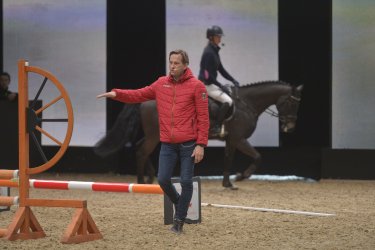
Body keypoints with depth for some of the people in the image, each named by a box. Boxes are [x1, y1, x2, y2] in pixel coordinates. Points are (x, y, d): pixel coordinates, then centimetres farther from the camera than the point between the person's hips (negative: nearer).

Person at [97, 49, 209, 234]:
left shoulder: (196, 86, -6)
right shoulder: (161, 84, 8)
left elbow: (203, 118, -7)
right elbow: (139, 95, 12)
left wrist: (201, 144, -12)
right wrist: (116, 94, -5)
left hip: (188, 144, -4)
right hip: (167, 144, 4)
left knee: (186, 181, -1)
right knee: (163, 179, 0)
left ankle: (179, 220, 12)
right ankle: (178, 203, 29)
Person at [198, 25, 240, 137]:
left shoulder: (214, 51, 12)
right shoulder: (208, 52, -18)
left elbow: (221, 69, 17)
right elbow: (208, 75, -21)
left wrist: (233, 80, 8)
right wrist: (220, 86, -18)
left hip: (211, 83, 10)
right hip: (206, 85, -10)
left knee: (230, 93, 15)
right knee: (228, 101, -20)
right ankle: (216, 128, -20)